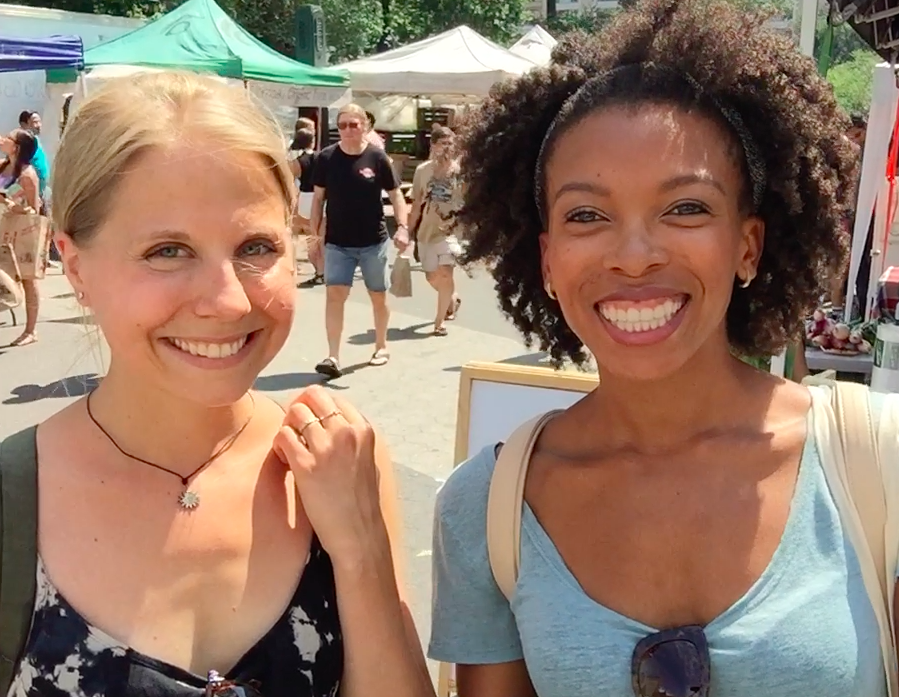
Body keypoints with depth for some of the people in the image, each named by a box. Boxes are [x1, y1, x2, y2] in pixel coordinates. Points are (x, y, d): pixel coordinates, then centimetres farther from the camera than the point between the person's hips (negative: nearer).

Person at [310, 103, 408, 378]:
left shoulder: (377, 157, -6)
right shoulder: (326, 157, -2)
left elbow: (395, 193, -2)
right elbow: (319, 196, 5)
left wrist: (402, 226, -15)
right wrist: (314, 232, 2)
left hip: (373, 241, 0)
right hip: (337, 242, 1)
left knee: (378, 296, 12)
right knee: (334, 295, -10)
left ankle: (381, 346, 31)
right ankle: (333, 357, -9)